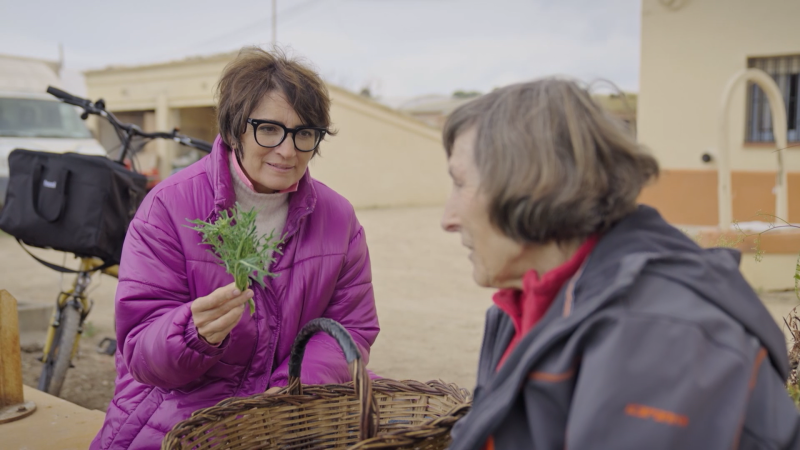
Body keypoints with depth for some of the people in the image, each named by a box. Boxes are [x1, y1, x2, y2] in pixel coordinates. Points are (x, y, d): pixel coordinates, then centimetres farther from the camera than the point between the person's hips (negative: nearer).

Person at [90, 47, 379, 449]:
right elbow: (141, 352, -10)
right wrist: (198, 333, -33)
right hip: (177, 414, -4)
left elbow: (352, 325, 5)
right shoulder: (168, 207, -9)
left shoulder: (337, 215, 2)